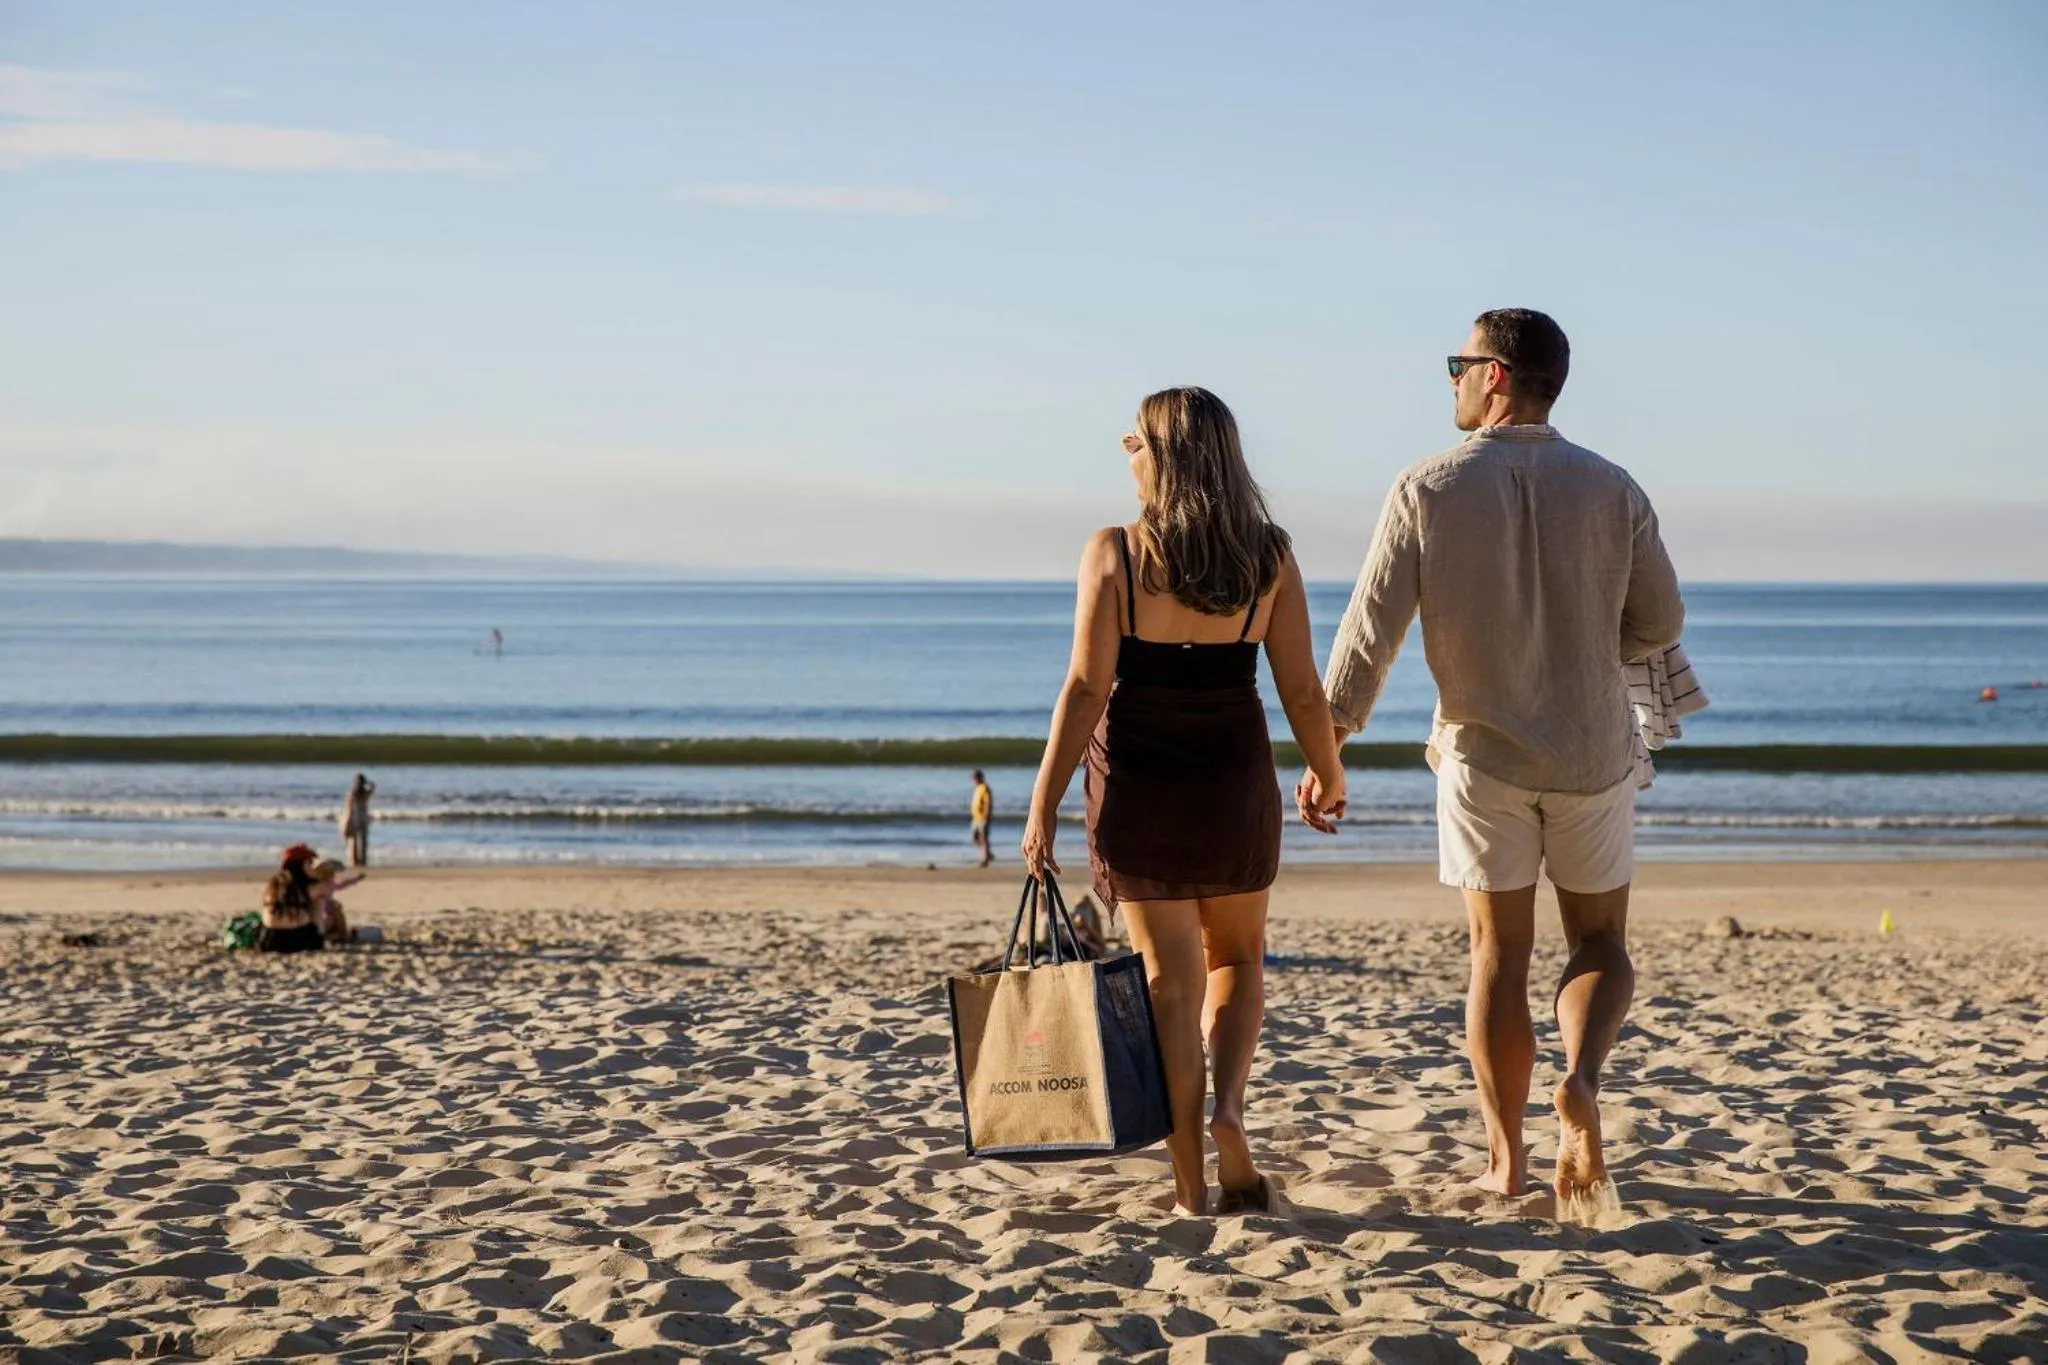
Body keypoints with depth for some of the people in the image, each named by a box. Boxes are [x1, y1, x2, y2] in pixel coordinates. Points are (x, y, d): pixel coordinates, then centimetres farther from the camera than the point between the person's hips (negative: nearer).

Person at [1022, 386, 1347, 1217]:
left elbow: (1086, 689, -14)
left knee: (1169, 980, 9)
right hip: (1236, 783, 2)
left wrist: (1043, 806, -8)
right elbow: (1302, 691, -2)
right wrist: (1330, 778, 15)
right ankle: (1228, 1109, 0)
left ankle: (1190, 1184, 9)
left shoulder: (1114, 553, -11)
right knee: (1237, 959, 23)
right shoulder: (1269, 558, -4)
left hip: (1138, 784, -1)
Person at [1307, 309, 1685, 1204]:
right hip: (1592, 753, 1)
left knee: (1498, 955, 10)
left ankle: (1506, 1160, 14)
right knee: (1600, 942, 15)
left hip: (1483, 754, -1)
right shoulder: (1610, 489, -3)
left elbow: (1371, 630, -8)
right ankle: (1581, 1076, -13)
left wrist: (1326, 745, 1)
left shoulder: (1429, 489, -9)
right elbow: (1659, 623, 2)